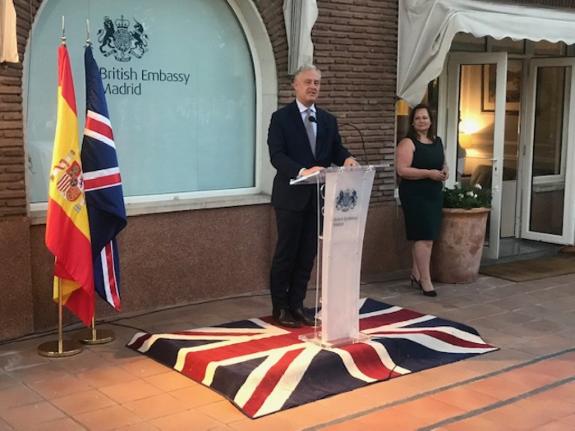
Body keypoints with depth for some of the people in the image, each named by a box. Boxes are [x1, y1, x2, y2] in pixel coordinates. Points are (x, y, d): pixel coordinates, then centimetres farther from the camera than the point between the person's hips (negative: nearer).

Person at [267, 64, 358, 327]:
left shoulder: (328, 120, 12)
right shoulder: (281, 117, -5)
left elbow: (336, 150, 8)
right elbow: (276, 155, -15)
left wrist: (346, 158, -16)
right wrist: (302, 171, -31)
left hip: (318, 197, 5)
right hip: (291, 196, -5)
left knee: (307, 254, 10)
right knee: (286, 253, 3)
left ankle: (296, 305, 21)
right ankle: (279, 308, 16)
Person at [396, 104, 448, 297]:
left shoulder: (437, 141, 12)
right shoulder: (408, 143, -10)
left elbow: (442, 164, 25)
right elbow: (402, 170, -19)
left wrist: (445, 171, 1)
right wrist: (428, 173, -22)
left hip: (434, 194, 8)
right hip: (415, 195, -8)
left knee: (427, 236, 12)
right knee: (423, 237, -9)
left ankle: (416, 274, 25)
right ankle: (425, 281, -4)